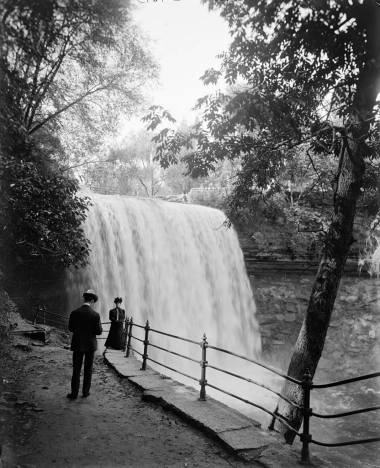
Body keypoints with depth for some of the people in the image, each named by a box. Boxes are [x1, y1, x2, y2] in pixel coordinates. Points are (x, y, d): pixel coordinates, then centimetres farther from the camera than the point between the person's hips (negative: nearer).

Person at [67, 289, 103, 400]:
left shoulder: (74, 313, -10)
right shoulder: (95, 315, -14)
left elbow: (71, 328, 0)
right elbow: (99, 331, -10)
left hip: (78, 345, 0)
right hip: (90, 345, 0)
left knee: (76, 370, 9)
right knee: (88, 370, 14)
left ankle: (74, 393, 12)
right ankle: (85, 392, 22)